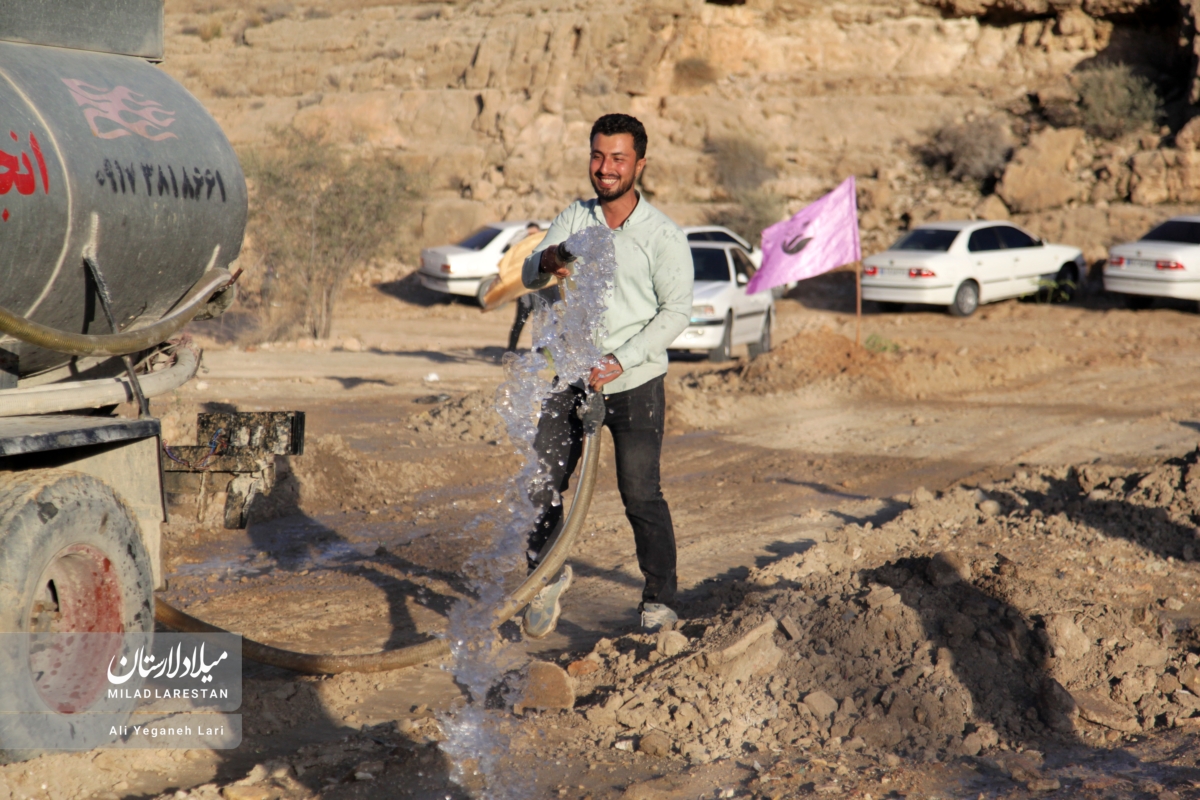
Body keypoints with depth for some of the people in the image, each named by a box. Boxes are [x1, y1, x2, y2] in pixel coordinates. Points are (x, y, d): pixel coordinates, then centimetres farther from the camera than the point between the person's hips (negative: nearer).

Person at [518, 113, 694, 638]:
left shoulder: (663, 235, -5)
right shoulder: (574, 219, 7)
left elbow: (676, 312, -8)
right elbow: (528, 276, -1)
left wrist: (619, 362, -18)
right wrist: (547, 262, -26)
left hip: (634, 383, -3)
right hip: (569, 377, 4)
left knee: (641, 495, -4)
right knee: (541, 487, 2)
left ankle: (659, 600, 10)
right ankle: (548, 578, 25)